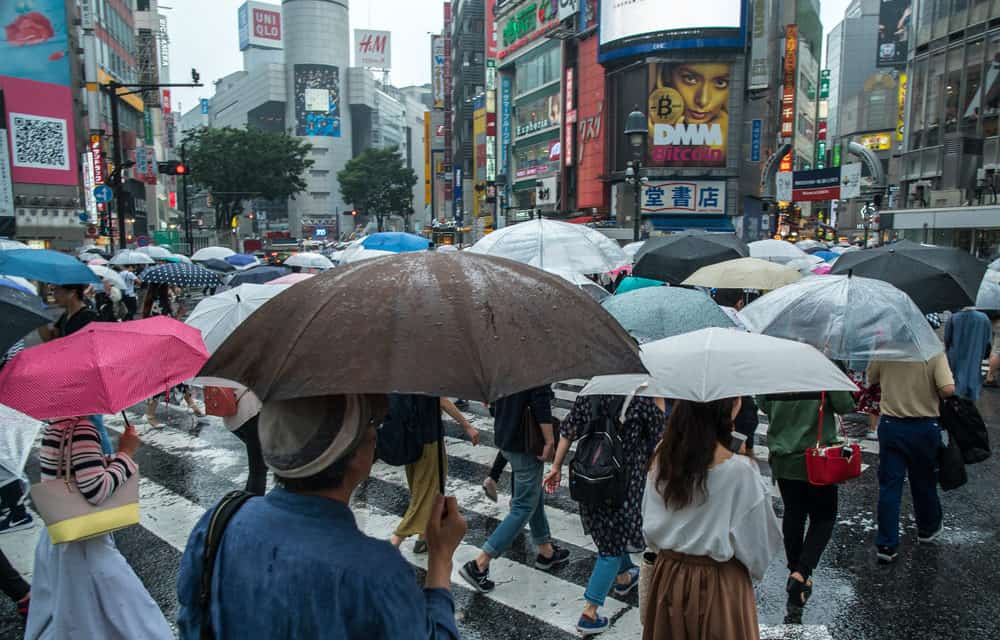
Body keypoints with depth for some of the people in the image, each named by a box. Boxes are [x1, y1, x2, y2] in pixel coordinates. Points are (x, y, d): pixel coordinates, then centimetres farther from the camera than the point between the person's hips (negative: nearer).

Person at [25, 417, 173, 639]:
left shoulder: (52, 428, 4)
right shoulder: (81, 428, -24)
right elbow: (96, 490, -27)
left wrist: (111, 459, 5)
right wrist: (126, 454, -17)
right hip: (84, 544, -9)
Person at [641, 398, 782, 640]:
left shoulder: (663, 454, -10)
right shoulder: (740, 470, -24)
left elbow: (650, 523, 2)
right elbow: (760, 539, -12)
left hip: (667, 575, 4)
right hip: (718, 583, -4)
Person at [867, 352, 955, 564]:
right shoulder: (934, 352, -15)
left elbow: (871, 380, 6)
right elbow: (948, 389, -23)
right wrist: (933, 395, -1)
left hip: (890, 425, 1)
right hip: (925, 426, -1)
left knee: (889, 485, 5)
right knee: (924, 482, 20)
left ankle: (886, 545, 5)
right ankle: (927, 530, 42)